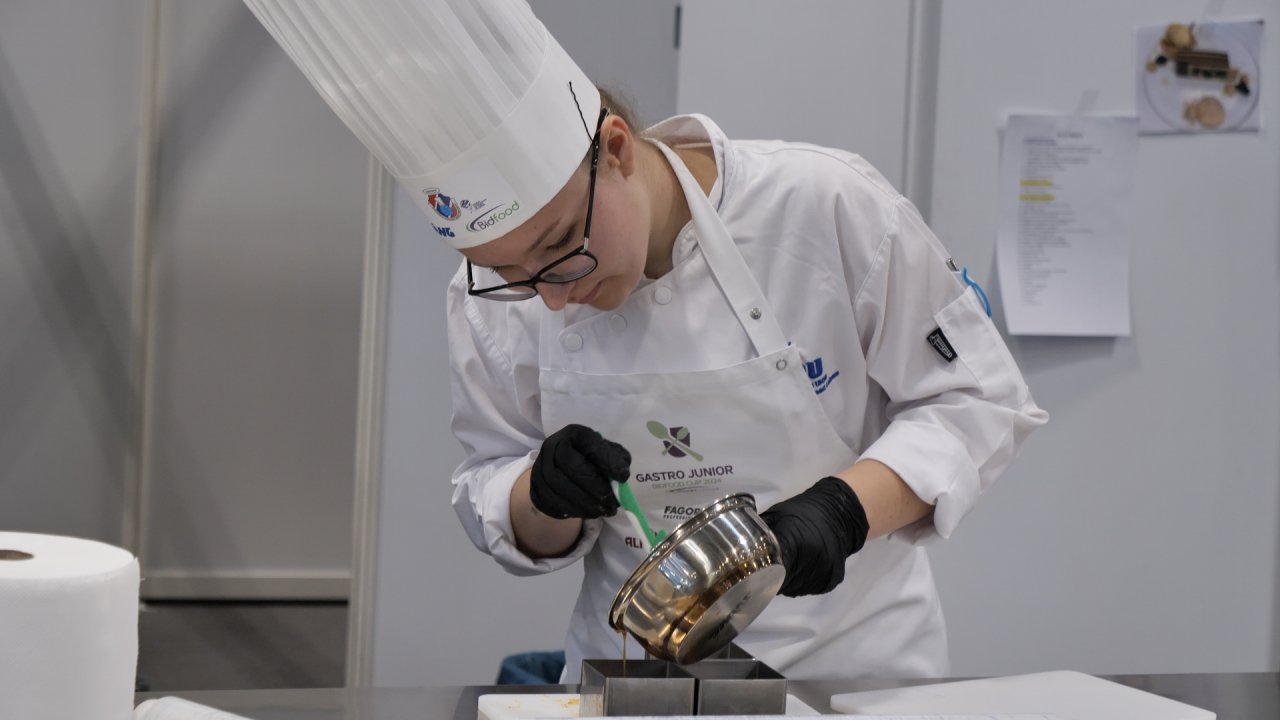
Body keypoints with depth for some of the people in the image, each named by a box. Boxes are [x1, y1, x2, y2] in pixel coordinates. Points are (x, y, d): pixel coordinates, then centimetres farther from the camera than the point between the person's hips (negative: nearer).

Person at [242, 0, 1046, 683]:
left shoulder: (826, 206, -18)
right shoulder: (489, 305, -9)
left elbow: (979, 399, -9)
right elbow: (500, 514, 3)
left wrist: (843, 508, -24)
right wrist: (545, 494, -19)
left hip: (852, 646, -1)